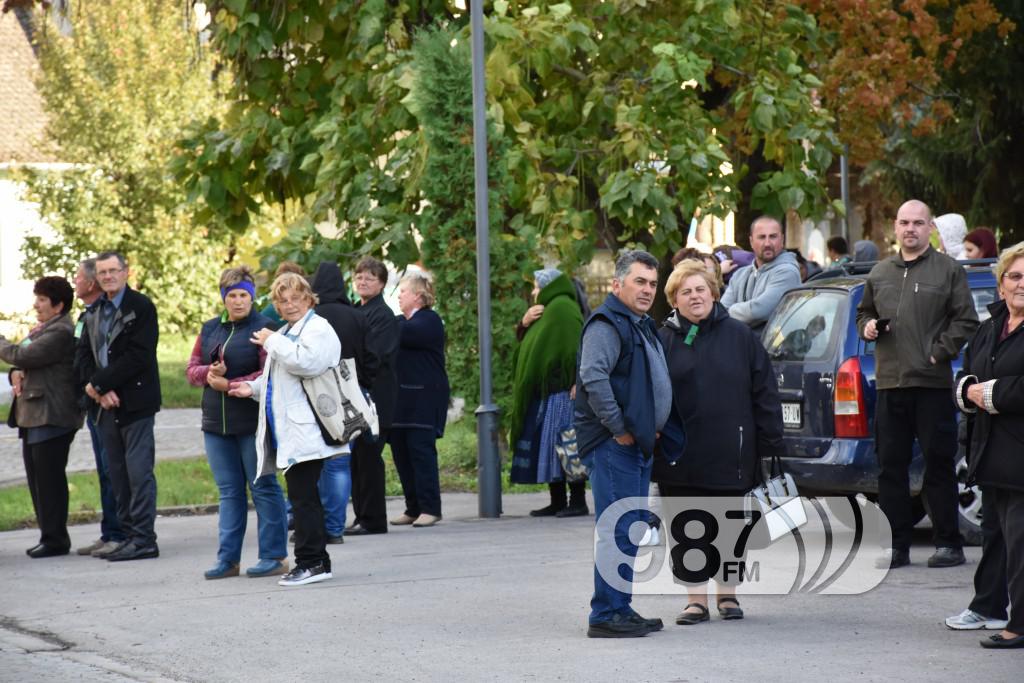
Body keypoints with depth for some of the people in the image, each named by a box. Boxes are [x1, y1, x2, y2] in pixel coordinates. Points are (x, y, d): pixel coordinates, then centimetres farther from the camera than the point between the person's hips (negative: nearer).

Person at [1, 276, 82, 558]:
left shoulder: (61, 333, -14)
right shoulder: (43, 330, 19)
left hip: (51, 417, -10)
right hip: (33, 416, 10)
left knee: (49, 479, -7)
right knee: (37, 479, 11)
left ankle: (55, 538, -3)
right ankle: (50, 535, 17)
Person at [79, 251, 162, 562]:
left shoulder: (141, 307, -6)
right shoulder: (93, 312, 15)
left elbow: (138, 356, -15)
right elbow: (85, 355, 9)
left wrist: (99, 384, -14)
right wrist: (101, 391, -8)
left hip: (135, 402, -7)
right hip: (107, 404, 7)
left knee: (139, 470, -7)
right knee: (118, 473, 8)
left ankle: (143, 539, -6)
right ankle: (129, 534, 12)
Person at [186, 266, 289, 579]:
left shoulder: (263, 328, -7)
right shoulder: (210, 329, 14)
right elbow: (192, 370, 14)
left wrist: (229, 385, -16)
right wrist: (208, 373, -8)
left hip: (253, 422, -6)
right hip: (217, 423, 6)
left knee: (263, 487, -1)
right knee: (229, 491, 9)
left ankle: (274, 556, 3)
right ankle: (228, 558, 12)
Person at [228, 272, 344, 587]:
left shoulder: (318, 328, -4)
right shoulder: (286, 332, 24)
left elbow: (306, 362, -24)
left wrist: (272, 342, -12)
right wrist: (253, 388, 20)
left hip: (305, 431, -10)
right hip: (288, 431, 10)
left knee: (303, 498, -11)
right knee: (302, 498, 10)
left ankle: (311, 561, -10)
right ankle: (315, 561, 13)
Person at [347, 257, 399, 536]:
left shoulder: (383, 315, -10)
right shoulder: (355, 312, 16)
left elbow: (371, 357, -18)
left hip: (374, 395, -8)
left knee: (368, 458, -6)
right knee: (357, 458, 10)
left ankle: (373, 520, -1)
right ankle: (362, 516, 16)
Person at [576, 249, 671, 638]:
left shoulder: (643, 326, 20)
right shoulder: (607, 325, -12)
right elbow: (594, 378, -26)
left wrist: (652, 430, 17)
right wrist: (618, 428, -22)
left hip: (639, 444, 10)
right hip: (614, 445, -10)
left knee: (635, 528, 13)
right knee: (618, 531, -11)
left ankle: (621, 609, 20)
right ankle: (606, 614, -9)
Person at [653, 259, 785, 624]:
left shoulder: (740, 336, 3)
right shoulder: (664, 340, 3)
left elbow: (764, 392, 3)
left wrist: (770, 443, -2)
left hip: (731, 454, 0)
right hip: (681, 456, 0)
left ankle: (728, 593, 22)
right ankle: (697, 599, 11)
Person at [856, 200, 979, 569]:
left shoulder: (948, 270, 3)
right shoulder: (879, 273, 17)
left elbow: (965, 321, -1)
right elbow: (864, 313, 29)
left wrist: (939, 352, -10)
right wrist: (868, 327, 7)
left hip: (933, 385, -5)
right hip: (890, 384, 5)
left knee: (939, 465, -1)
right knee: (891, 467, 5)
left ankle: (948, 542, 5)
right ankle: (897, 545, 11)